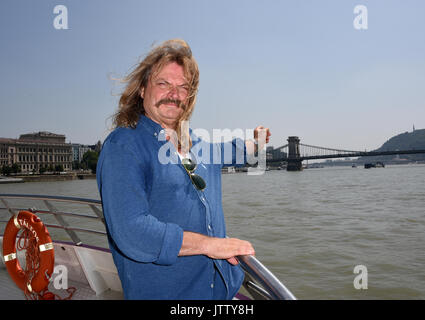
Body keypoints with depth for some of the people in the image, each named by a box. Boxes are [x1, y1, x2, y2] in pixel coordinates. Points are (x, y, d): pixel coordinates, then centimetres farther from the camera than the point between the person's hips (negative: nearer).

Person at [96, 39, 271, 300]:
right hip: (161, 292, -6)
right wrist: (210, 244, -22)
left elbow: (219, 153, 30)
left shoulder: (193, 142, 6)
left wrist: (251, 142, 45)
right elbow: (131, 232, -26)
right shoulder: (123, 146, -16)